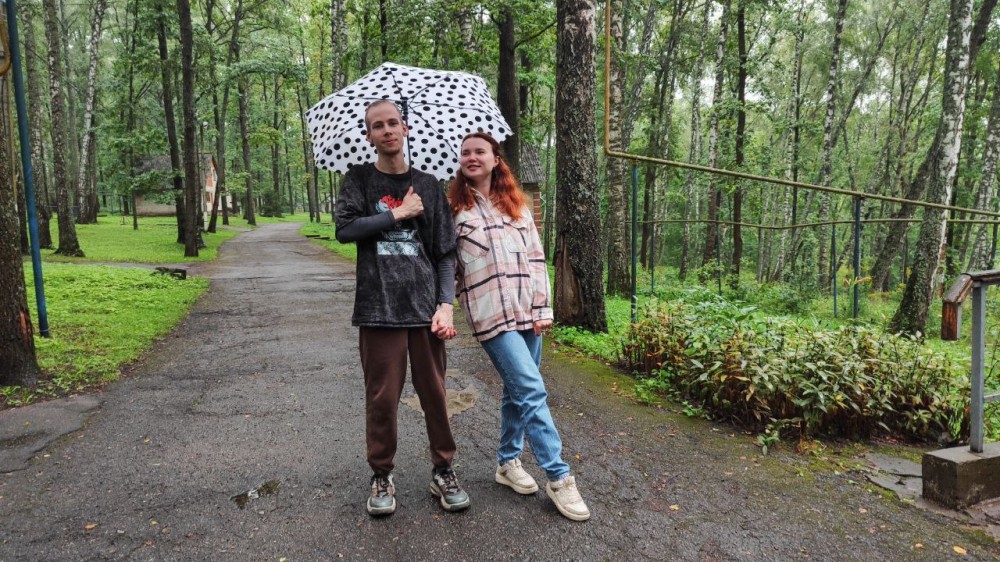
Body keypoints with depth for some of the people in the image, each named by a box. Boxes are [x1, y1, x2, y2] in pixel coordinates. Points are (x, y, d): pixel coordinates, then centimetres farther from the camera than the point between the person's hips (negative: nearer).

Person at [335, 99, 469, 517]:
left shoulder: (427, 185, 10)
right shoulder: (360, 180, 8)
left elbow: (445, 251, 7)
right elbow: (344, 228, -9)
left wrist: (446, 303, -4)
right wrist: (398, 214, -7)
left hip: (425, 306, 1)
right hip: (378, 307, -1)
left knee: (435, 394, 6)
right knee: (382, 397, 4)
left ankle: (443, 471, 22)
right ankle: (381, 476, 21)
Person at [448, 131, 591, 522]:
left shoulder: (517, 204, 13)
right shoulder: (454, 208, 3)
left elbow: (536, 256, 10)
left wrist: (543, 307, 3)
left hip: (527, 311, 5)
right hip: (490, 313, -5)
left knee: (518, 390, 12)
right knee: (532, 390, -11)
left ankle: (508, 461, 30)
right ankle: (558, 477, -2)